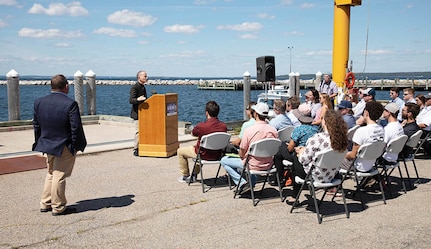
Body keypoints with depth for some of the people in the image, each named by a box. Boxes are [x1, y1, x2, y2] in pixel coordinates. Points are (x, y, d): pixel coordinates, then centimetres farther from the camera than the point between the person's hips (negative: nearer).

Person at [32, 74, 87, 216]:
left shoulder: (39, 102, 0)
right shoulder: (70, 104, -20)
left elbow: (36, 125, 8)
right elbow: (76, 128, -18)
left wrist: (40, 143, 17)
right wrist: (77, 145, -7)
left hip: (47, 145, 6)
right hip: (65, 147, -6)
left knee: (51, 174, 21)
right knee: (59, 176, 3)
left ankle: (45, 204, 28)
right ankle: (58, 208, 14)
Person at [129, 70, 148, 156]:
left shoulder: (143, 87, 15)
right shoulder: (134, 87, -13)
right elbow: (131, 100, -23)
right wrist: (138, 99, -39)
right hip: (137, 113, -9)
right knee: (139, 131, -10)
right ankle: (136, 150, -3)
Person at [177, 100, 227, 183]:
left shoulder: (201, 126, -27)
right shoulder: (223, 126, -12)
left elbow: (192, 133, -5)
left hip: (204, 155, -5)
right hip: (217, 155, 6)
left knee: (180, 151, 18)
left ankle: (185, 176, 30)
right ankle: (194, 175, 43)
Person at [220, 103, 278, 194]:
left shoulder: (249, 130, -20)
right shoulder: (273, 130, -6)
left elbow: (241, 154, -12)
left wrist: (243, 158, 10)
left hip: (253, 166, -6)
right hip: (268, 165, 6)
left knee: (224, 160, 11)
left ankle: (242, 182, -2)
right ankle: (251, 182, 26)